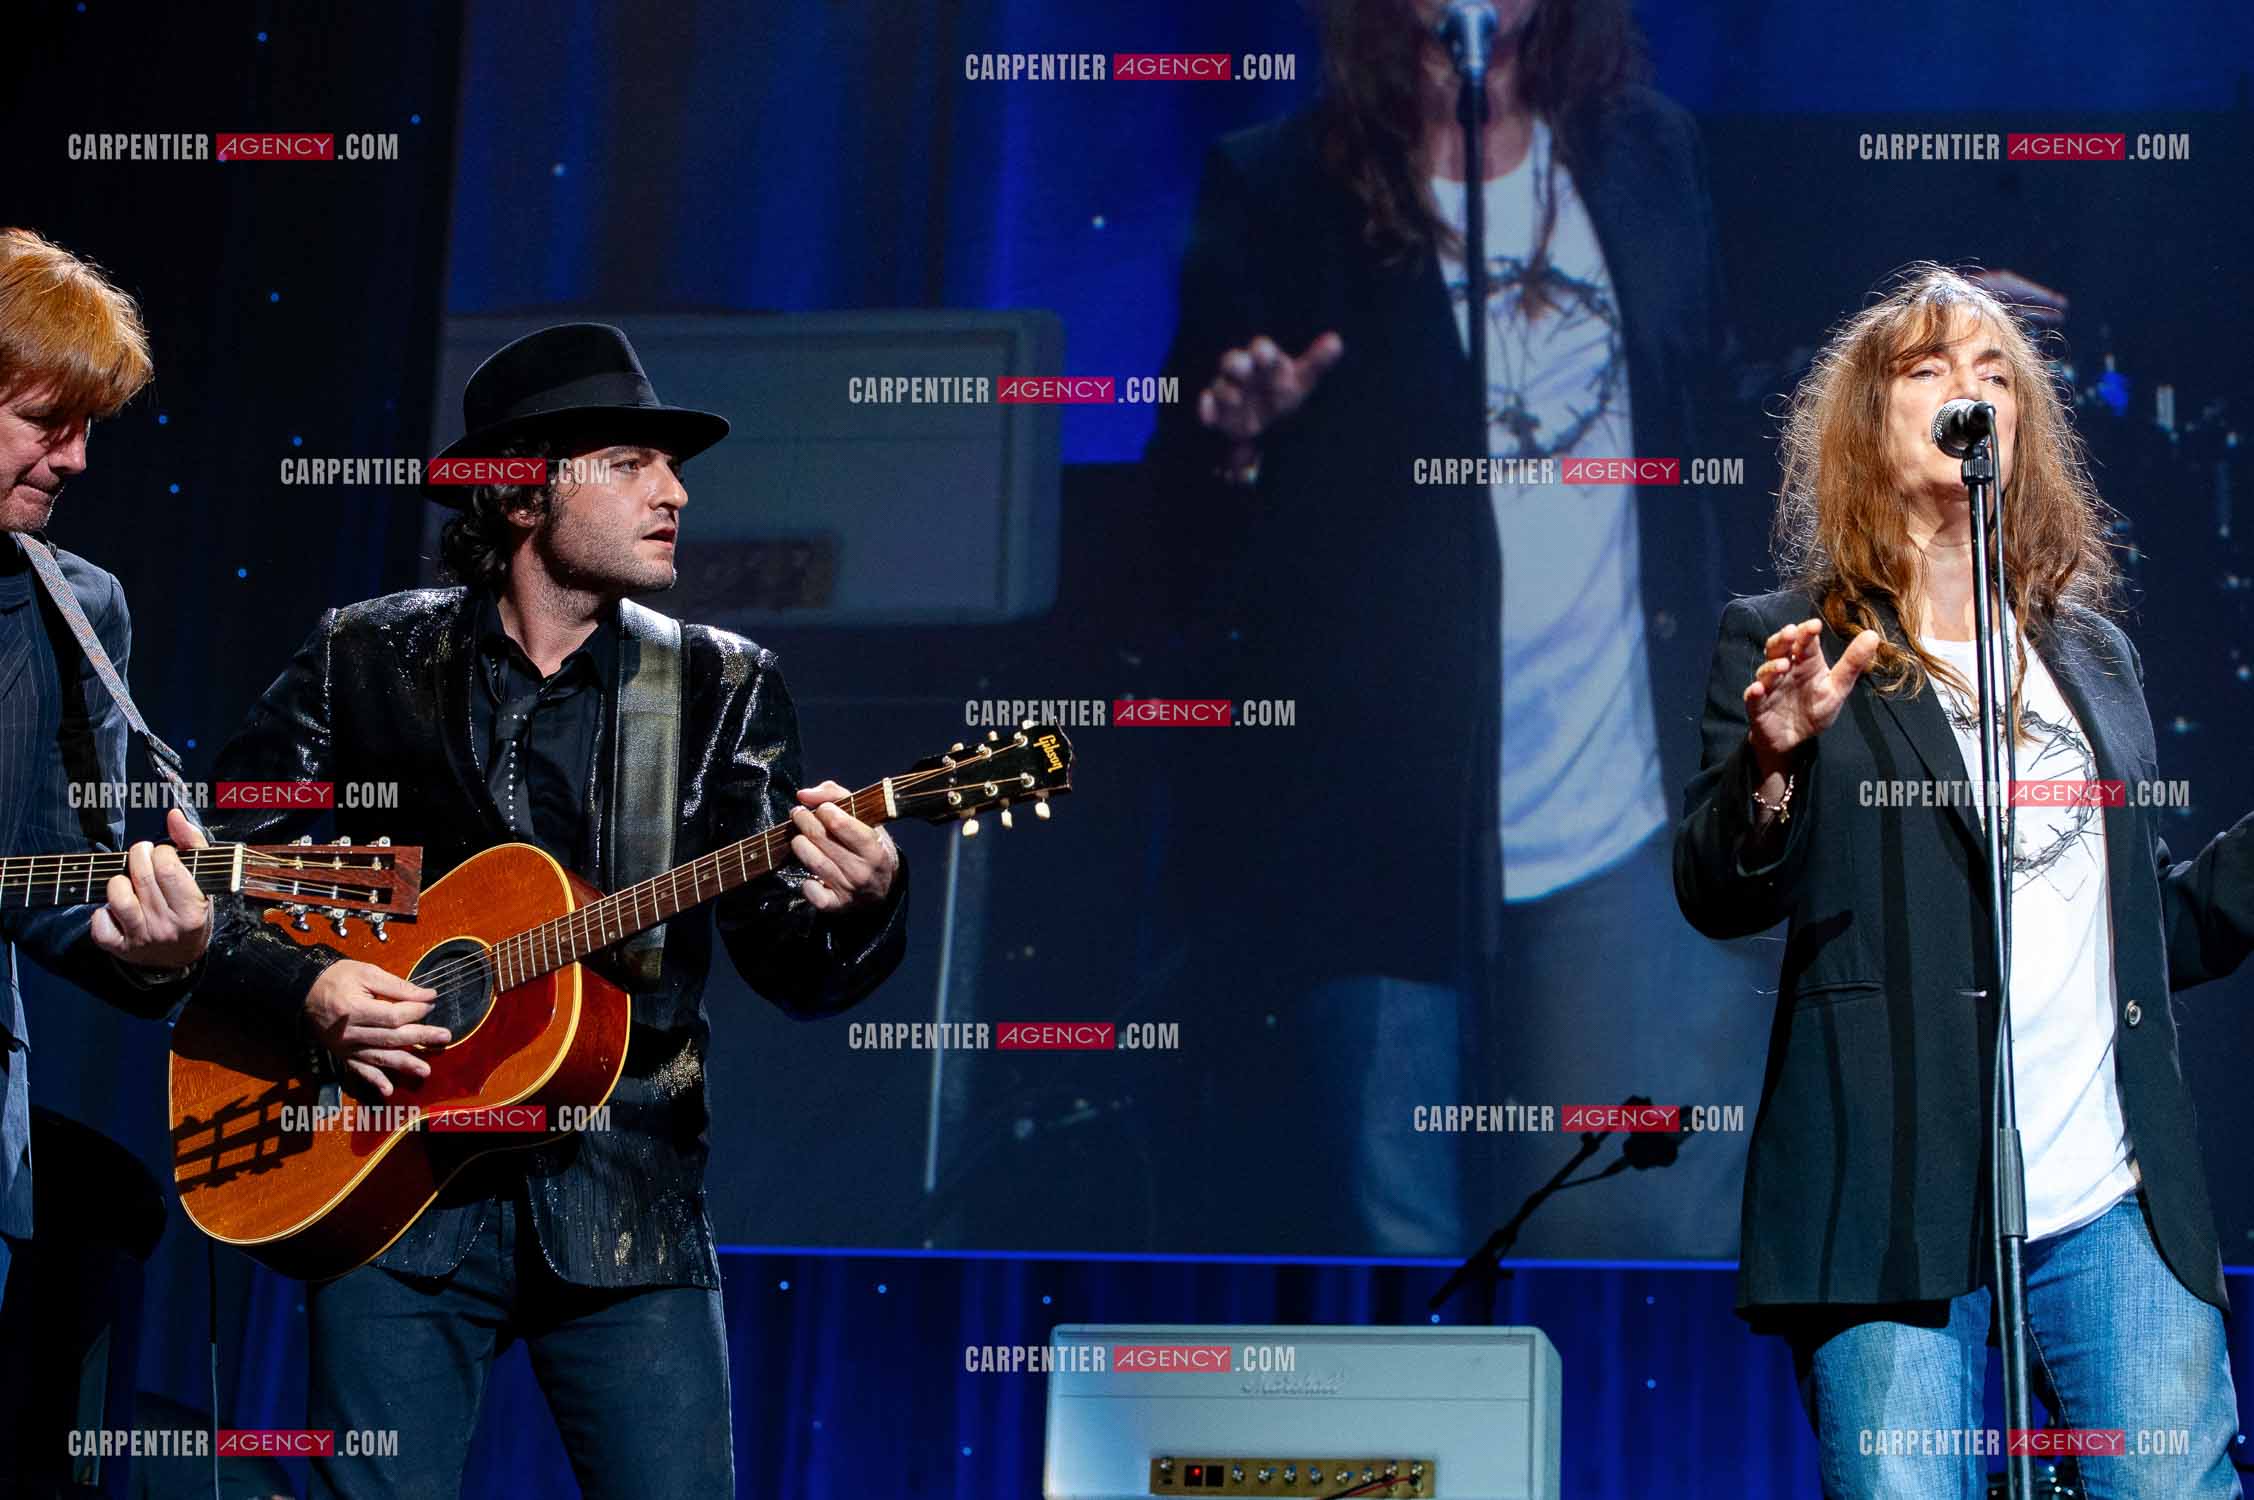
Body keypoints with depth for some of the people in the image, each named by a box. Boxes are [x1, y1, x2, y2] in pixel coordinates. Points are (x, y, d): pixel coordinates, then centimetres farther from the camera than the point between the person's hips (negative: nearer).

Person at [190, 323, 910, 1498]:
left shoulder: (722, 685, 6)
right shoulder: (364, 659, 4)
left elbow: (792, 970, 0)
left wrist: (855, 905, -22)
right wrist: (303, 989, -11)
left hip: (626, 1200, 1)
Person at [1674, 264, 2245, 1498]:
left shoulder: (2094, 656, 20)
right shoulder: (1792, 646, 6)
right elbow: (1716, 896, -6)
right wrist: (1773, 759, -24)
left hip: (2118, 1212, 4)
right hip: (1898, 1214, -4)